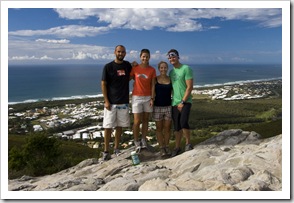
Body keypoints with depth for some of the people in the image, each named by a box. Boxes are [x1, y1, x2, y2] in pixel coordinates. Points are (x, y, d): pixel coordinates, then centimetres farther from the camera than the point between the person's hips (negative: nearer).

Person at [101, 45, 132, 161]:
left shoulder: (128, 65, 7)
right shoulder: (108, 67, -4)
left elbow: (131, 77, 27)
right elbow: (103, 84, -5)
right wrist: (106, 101, -10)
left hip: (124, 102, 4)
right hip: (111, 103, -4)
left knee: (119, 126, 10)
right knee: (108, 127, -2)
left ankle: (116, 148, 23)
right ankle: (106, 151, 7)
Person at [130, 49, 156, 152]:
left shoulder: (152, 70, 2)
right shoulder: (135, 68, -1)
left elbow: (153, 85, 1)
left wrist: (152, 98, -4)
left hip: (148, 97, 2)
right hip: (137, 97, -2)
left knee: (146, 120, 9)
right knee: (137, 121, -3)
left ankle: (144, 141, 20)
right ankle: (136, 142, 11)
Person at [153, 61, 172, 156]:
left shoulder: (171, 79, 3)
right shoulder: (155, 79, -3)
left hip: (168, 106, 2)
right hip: (157, 107, -1)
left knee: (167, 128, 7)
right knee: (159, 128, 7)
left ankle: (167, 147, 22)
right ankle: (161, 148, 18)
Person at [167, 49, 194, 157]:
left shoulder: (186, 69, -7)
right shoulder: (171, 72, 13)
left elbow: (190, 87, -12)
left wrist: (182, 102, -14)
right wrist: (173, 100, 6)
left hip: (185, 101, -6)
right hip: (174, 103, 6)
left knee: (183, 122, -21)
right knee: (177, 127, 9)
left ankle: (188, 143, 1)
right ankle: (177, 147, 20)